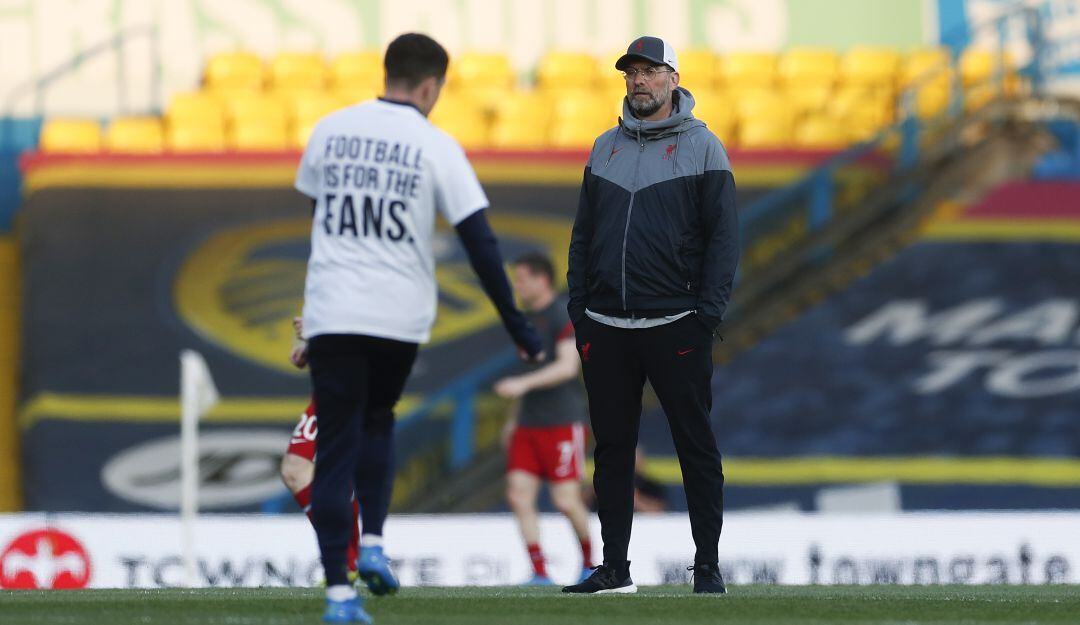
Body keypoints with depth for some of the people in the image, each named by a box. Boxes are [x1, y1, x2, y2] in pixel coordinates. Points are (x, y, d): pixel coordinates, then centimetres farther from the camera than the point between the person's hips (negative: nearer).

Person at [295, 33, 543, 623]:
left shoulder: (329, 130, 6)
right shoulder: (435, 146, -3)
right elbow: (479, 242, -5)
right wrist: (516, 325, 0)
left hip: (331, 311, 1)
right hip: (399, 314, -1)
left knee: (335, 450, 0)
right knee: (377, 421, 24)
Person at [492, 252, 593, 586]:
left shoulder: (564, 316, -9)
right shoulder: (527, 319, 16)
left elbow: (568, 367, -21)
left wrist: (523, 383, -29)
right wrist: (513, 418, 26)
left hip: (562, 423, -8)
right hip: (529, 423, 8)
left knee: (566, 500, -8)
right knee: (519, 494, -5)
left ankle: (590, 560, 15)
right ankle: (539, 572, -5)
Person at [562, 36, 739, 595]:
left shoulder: (701, 147, 2)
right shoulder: (605, 149, 15)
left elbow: (724, 234, -1)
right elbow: (583, 235, 18)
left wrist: (708, 312, -10)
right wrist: (578, 307, 8)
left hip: (676, 324, -4)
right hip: (606, 328, 4)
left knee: (696, 445, -2)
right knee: (612, 447, 6)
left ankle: (707, 565, 2)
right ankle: (615, 567, 11)